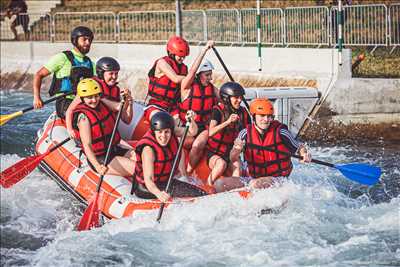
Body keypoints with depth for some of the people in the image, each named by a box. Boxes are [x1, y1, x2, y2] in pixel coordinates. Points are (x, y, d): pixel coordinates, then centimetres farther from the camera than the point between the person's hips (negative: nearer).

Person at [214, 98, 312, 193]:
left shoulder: (280, 132, -8)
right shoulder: (246, 133, 0)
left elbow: (299, 147, 5)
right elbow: (233, 159, 1)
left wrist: (305, 154, -18)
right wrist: (237, 150, -22)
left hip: (277, 179, -4)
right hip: (252, 178, 4)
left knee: (255, 184, -36)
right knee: (219, 184, -10)